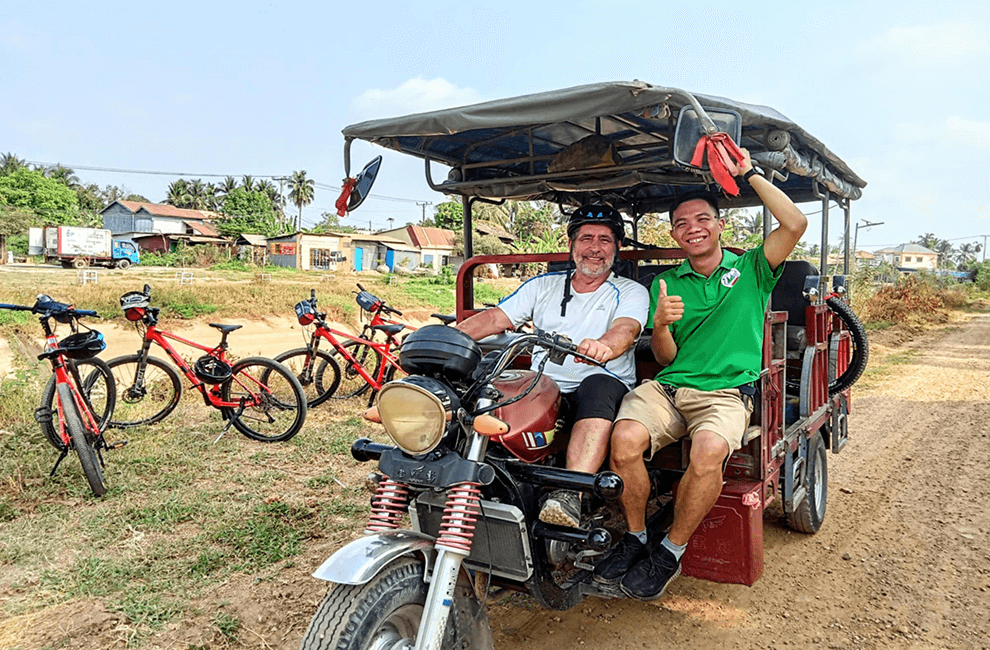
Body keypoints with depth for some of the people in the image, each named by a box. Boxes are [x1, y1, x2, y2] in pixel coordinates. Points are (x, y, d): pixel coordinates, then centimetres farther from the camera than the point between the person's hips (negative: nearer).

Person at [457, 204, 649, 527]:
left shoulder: (631, 292, 8)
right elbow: (495, 318, 9)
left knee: (599, 386, -39)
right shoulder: (543, 285, 19)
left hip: (604, 384, -2)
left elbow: (626, 329, -15)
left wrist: (604, 346, -41)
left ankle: (571, 493, -47)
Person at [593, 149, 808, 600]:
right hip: (668, 385, 3)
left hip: (728, 390, -2)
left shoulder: (750, 270, 13)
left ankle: (670, 552, -11)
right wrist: (660, 325, -10)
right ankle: (635, 537, -4)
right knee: (625, 438, -30)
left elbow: (795, 224, -4)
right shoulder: (667, 283, 19)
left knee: (709, 450, -36)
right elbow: (666, 357, 13)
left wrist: (748, 173, 2)